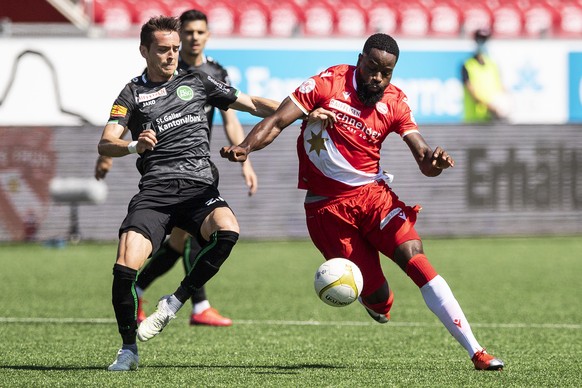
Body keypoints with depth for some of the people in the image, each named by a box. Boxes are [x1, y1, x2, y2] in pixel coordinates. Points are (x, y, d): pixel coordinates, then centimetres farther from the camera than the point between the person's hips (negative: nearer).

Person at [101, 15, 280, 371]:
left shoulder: (197, 82, 18)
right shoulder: (133, 94, 11)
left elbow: (253, 104, 22)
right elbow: (105, 144, -1)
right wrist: (134, 145, -23)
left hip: (200, 188, 1)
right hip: (155, 191, -1)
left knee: (227, 231, -33)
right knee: (125, 266, -21)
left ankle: (176, 302, -14)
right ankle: (129, 349, 0)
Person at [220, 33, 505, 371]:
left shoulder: (395, 102, 1)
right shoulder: (329, 83, -6)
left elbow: (423, 158, -5)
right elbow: (279, 120, -8)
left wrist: (433, 161, -29)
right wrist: (246, 148, -25)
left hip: (373, 194, 2)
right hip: (327, 206, -2)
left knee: (416, 259, -20)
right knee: (376, 296, -10)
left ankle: (476, 351, -19)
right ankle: (380, 303, 33)